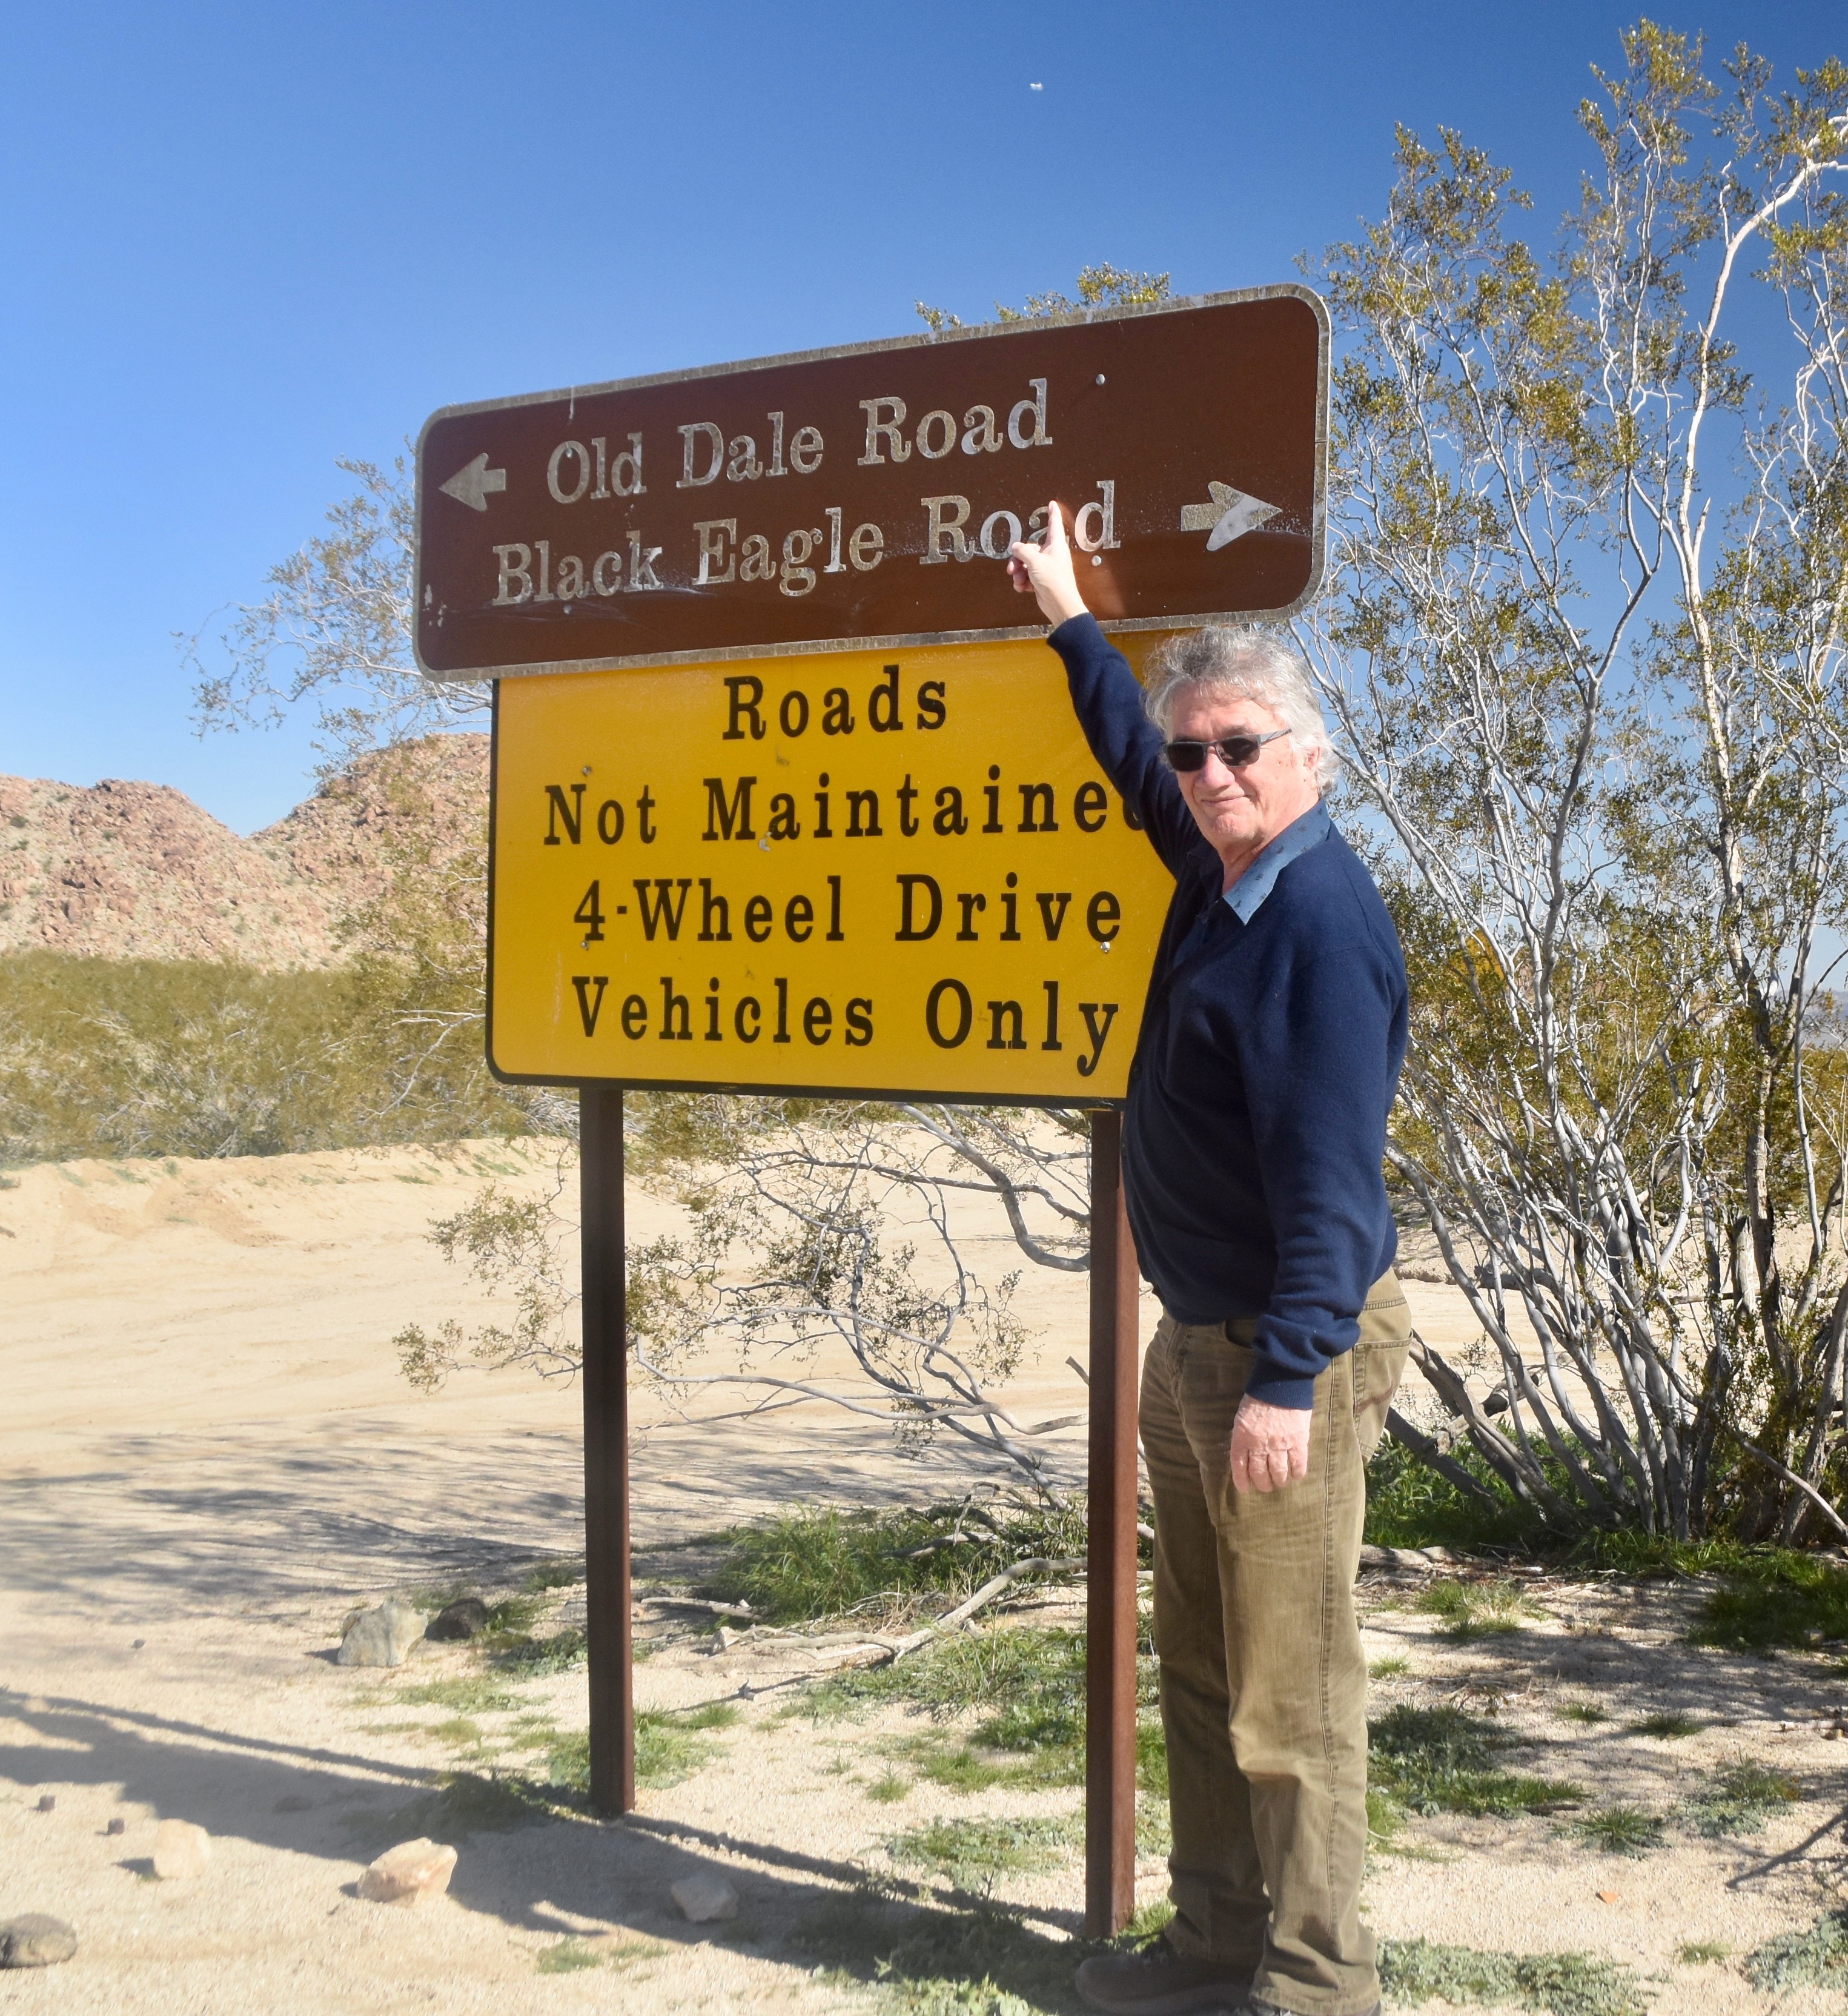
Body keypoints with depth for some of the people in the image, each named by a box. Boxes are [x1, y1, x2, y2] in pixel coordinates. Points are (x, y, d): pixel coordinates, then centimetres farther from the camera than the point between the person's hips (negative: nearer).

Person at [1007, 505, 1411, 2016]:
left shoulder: (1323, 922, -19)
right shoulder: (1219, 869, 8)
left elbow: (1333, 1172, -25)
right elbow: (1135, 760, 30)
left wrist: (1287, 1380, -28)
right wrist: (1069, 616, 39)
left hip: (1287, 1352, -10)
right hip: (1195, 1340, 10)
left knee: (1290, 1694, -1)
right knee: (1202, 1670, 17)